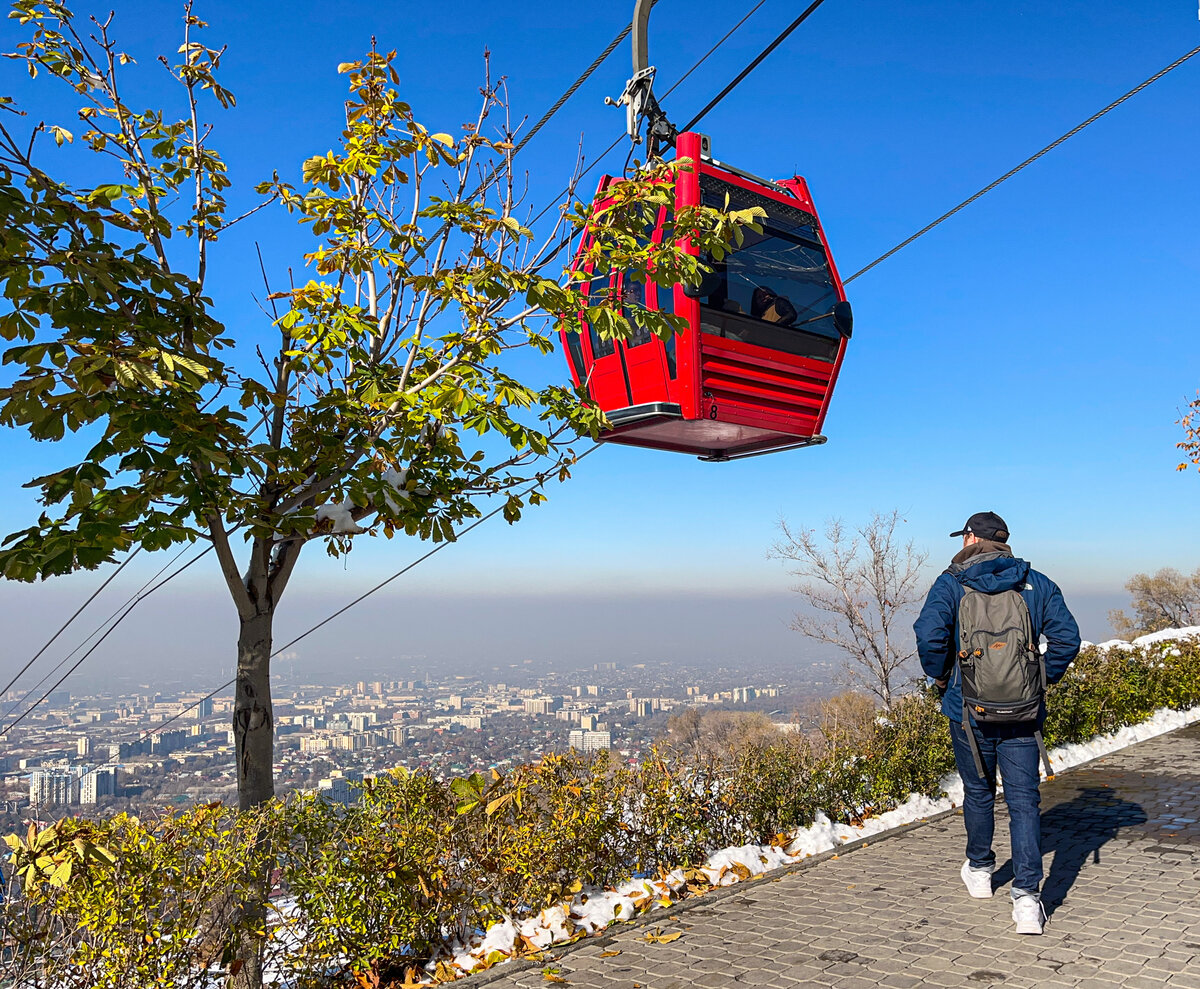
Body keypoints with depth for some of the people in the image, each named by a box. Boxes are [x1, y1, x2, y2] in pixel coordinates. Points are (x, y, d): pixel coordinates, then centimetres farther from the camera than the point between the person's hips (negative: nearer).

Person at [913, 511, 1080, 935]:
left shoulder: (951, 584, -6)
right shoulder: (1036, 583, 3)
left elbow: (929, 633, -19)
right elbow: (1067, 637, -2)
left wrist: (940, 675, -2)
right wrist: (1045, 677, 11)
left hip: (968, 709, -1)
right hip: (1023, 713, 1)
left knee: (978, 792, 17)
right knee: (1023, 801, 4)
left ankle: (980, 869, 36)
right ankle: (1026, 895, -4)